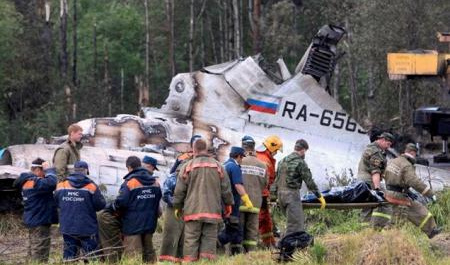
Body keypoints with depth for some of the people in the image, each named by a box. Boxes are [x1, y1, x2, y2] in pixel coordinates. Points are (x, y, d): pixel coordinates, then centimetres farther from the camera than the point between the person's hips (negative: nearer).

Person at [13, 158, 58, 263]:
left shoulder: (27, 181, 9)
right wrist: (49, 170, -21)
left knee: (33, 249, 19)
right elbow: (51, 184, -35)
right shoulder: (35, 182, -22)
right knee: (40, 251, -6)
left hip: (31, 220, 10)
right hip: (40, 221, -10)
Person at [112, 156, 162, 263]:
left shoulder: (130, 182, -16)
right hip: (149, 224, 6)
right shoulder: (154, 182, 6)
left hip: (133, 224, -6)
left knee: (132, 252, -3)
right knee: (148, 251, 15)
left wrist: (114, 206, 0)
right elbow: (158, 200, 13)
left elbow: (121, 202, -21)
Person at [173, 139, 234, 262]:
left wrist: (177, 207, 16)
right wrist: (228, 204, 23)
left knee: (191, 239, 0)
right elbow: (226, 188, 11)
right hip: (212, 210, 1)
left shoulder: (187, 166, 0)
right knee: (209, 238, 2)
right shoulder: (218, 166, 6)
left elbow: (179, 190, 4)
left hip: (193, 210, -1)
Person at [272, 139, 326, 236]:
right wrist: (320, 196, -3)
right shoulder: (300, 162, -9)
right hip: (292, 194, -8)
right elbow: (309, 181, -9)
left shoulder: (282, 161, 15)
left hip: (281, 193, 8)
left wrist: (277, 196, 29)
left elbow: (277, 180, 20)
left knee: (300, 221, 17)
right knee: (295, 225, -8)